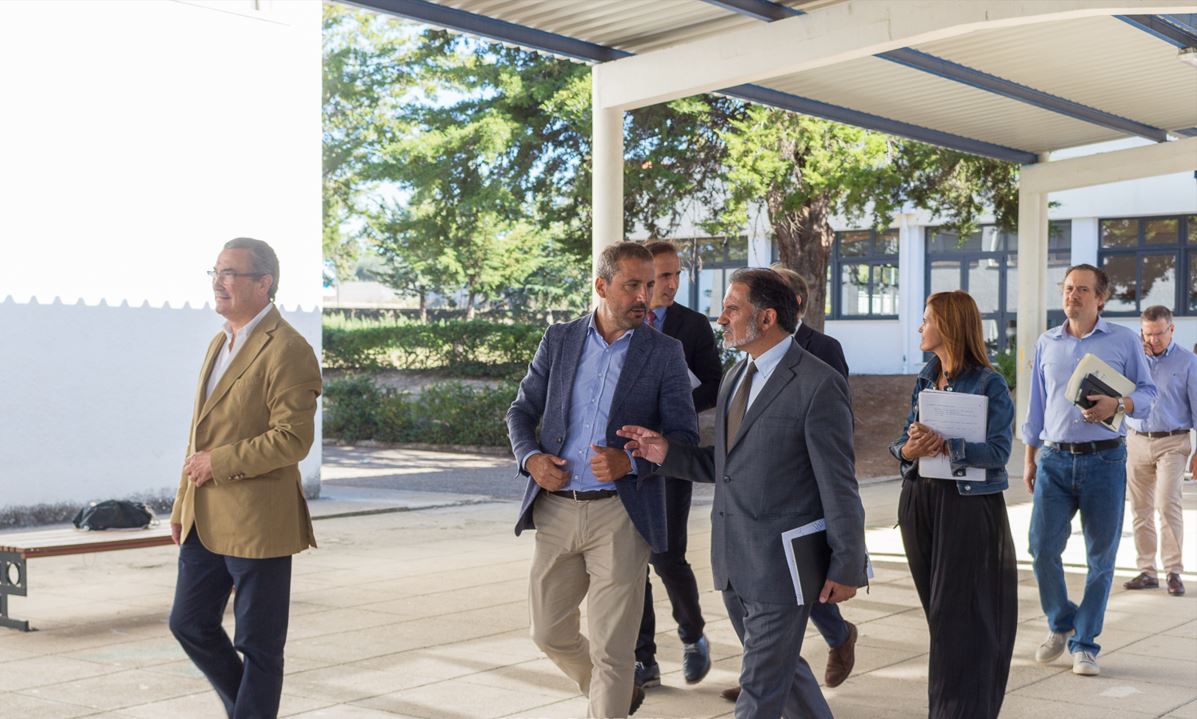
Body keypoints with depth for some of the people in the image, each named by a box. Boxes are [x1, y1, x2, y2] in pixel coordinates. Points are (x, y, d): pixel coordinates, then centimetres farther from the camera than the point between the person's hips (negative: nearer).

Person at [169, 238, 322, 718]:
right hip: (205, 522, 9)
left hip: (256, 522, -9)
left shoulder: (287, 350, -15)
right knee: (189, 624, 16)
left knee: (258, 644, 3)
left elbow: (293, 438, -21)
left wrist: (218, 462, -17)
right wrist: (183, 503, 18)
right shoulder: (220, 342, 15)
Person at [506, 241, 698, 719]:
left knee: (611, 650, -3)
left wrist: (629, 462, -22)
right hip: (556, 509, 4)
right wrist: (531, 457, -9)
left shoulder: (664, 352, -1)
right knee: (550, 632, 16)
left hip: (620, 514, -3)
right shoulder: (559, 340, 6)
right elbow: (522, 411, 11)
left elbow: (684, 436, -4)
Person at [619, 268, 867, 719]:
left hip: (780, 563, -8)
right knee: (782, 667, 22)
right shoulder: (735, 377, 11)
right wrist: (666, 453, -1)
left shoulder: (818, 385, -14)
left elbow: (839, 484, -13)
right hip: (732, 562, 8)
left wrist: (846, 568, -10)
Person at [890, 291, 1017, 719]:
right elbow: (906, 439, 9)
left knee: (959, 613, -3)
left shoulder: (989, 385, -9)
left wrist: (946, 447, -26)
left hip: (968, 504, -6)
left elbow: (999, 451, -16)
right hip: (920, 501, 6)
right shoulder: (925, 380, 11)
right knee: (935, 607, 12)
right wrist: (908, 450, -14)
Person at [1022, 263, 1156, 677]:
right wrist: (1029, 459, 13)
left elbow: (1147, 393, 5)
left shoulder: (1124, 341, 4)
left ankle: (1084, 644, 15)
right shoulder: (1046, 344, 12)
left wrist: (1117, 405, -17)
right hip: (1054, 460, 2)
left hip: (1104, 460, -2)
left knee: (1101, 557, 2)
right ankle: (1060, 623, 20)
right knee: (1042, 547, -5)